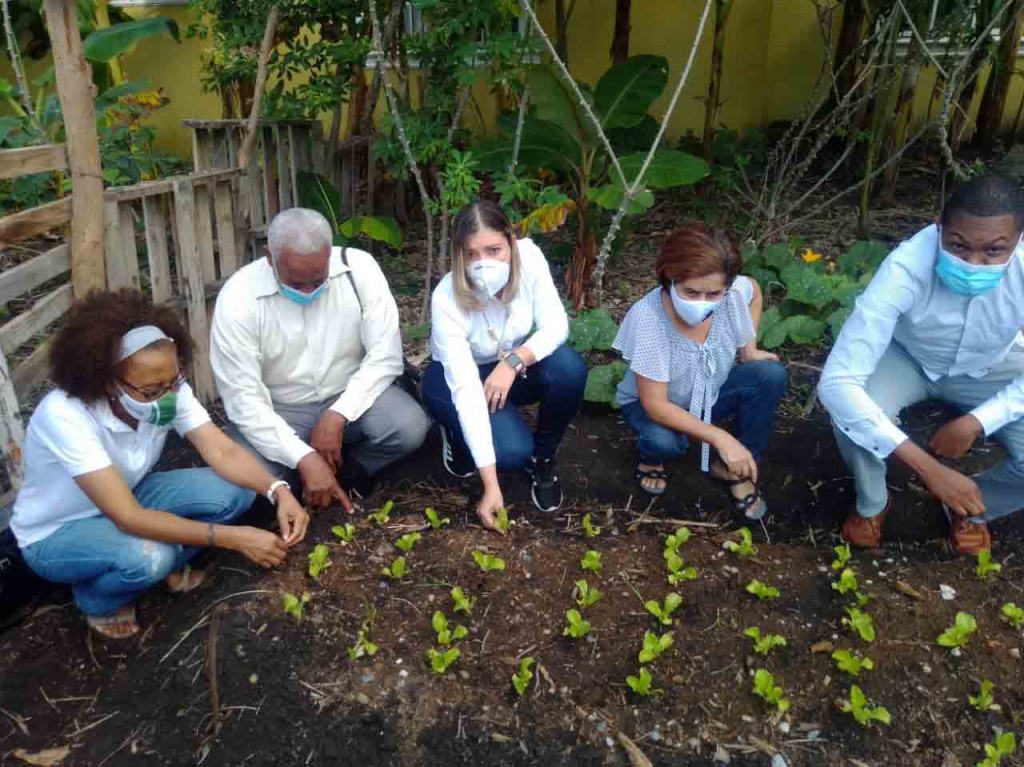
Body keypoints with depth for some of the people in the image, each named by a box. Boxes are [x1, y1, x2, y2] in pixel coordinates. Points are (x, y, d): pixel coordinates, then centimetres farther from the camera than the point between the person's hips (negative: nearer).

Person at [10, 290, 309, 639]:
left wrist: (278, 491, -43)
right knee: (148, 556, -37)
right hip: (56, 534, -5)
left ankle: (168, 566, 9)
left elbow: (224, 452, -23)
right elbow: (127, 518, -40)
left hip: (124, 499, 5)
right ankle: (96, 600, 0)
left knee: (236, 490, -18)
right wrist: (234, 538, -42)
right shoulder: (63, 416, -37)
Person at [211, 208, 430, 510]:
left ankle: (350, 467, 4)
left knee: (409, 427, -28)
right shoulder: (238, 298, -20)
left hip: (351, 396, 1)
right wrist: (304, 458, -30)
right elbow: (243, 397, -20)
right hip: (279, 411, 0)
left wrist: (337, 416, -26)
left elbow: (385, 355, -15)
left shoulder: (359, 268, -17)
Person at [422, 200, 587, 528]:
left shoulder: (529, 256, -24)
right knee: (513, 450, -28)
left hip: (514, 368, 3)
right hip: (455, 376, -3)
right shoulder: (447, 298, -32)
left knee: (569, 368, -29)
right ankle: (457, 433, 8)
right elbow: (466, 388, -35)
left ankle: (542, 459, -3)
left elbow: (556, 325, -19)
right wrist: (491, 485, -36)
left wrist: (514, 361, -38)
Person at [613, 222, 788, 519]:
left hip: (710, 393, 5)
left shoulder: (733, 293, -25)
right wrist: (720, 437, -36)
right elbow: (655, 406, -33)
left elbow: (754, 291, 5)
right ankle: (650, 455, 5)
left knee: (771, 375, -18)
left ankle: (734, 469, 1)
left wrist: (749, 348, -5)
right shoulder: (647, 317, -37)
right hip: (652, 406, -4)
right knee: (663, 441, -36)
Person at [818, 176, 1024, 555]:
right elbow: (836, 382, -45)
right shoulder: (905, 269, -40)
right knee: (849, 415, -32)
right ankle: (872, 503, 2)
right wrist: (929, 468, -46)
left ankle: (971, 504, 15)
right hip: (908, 355, -2)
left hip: (990, 368, 2)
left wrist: (976, 422, -29)